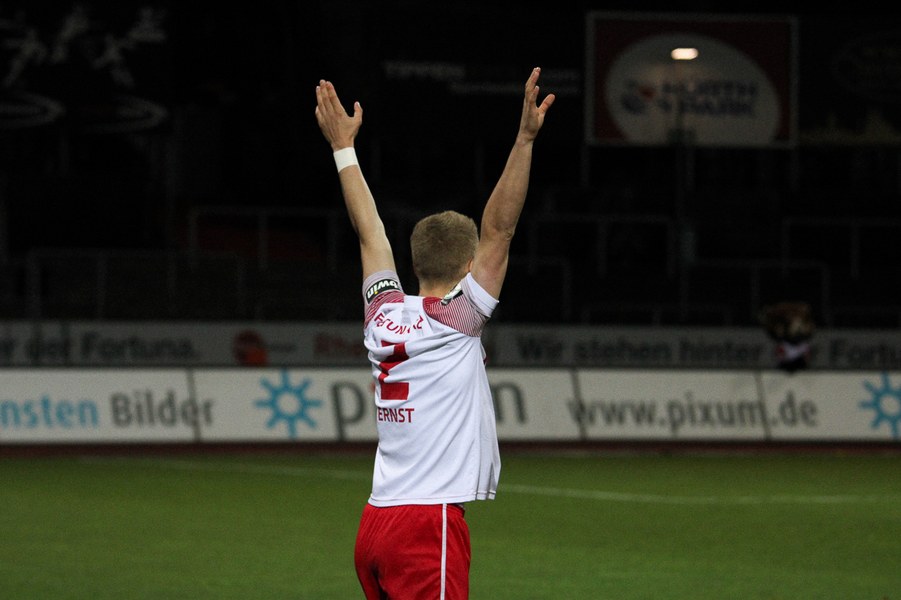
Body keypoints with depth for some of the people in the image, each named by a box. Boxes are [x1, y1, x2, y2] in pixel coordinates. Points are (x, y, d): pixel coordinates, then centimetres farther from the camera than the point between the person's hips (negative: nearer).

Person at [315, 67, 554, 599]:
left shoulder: (383, 315, 10)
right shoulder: (454, 321, -7)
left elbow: (371, 231, 22)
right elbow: (499, 229, -13)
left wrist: (344, 146, 33)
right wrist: (525, 139, -16)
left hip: (377, 525, 8)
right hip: (431, 525, -8)